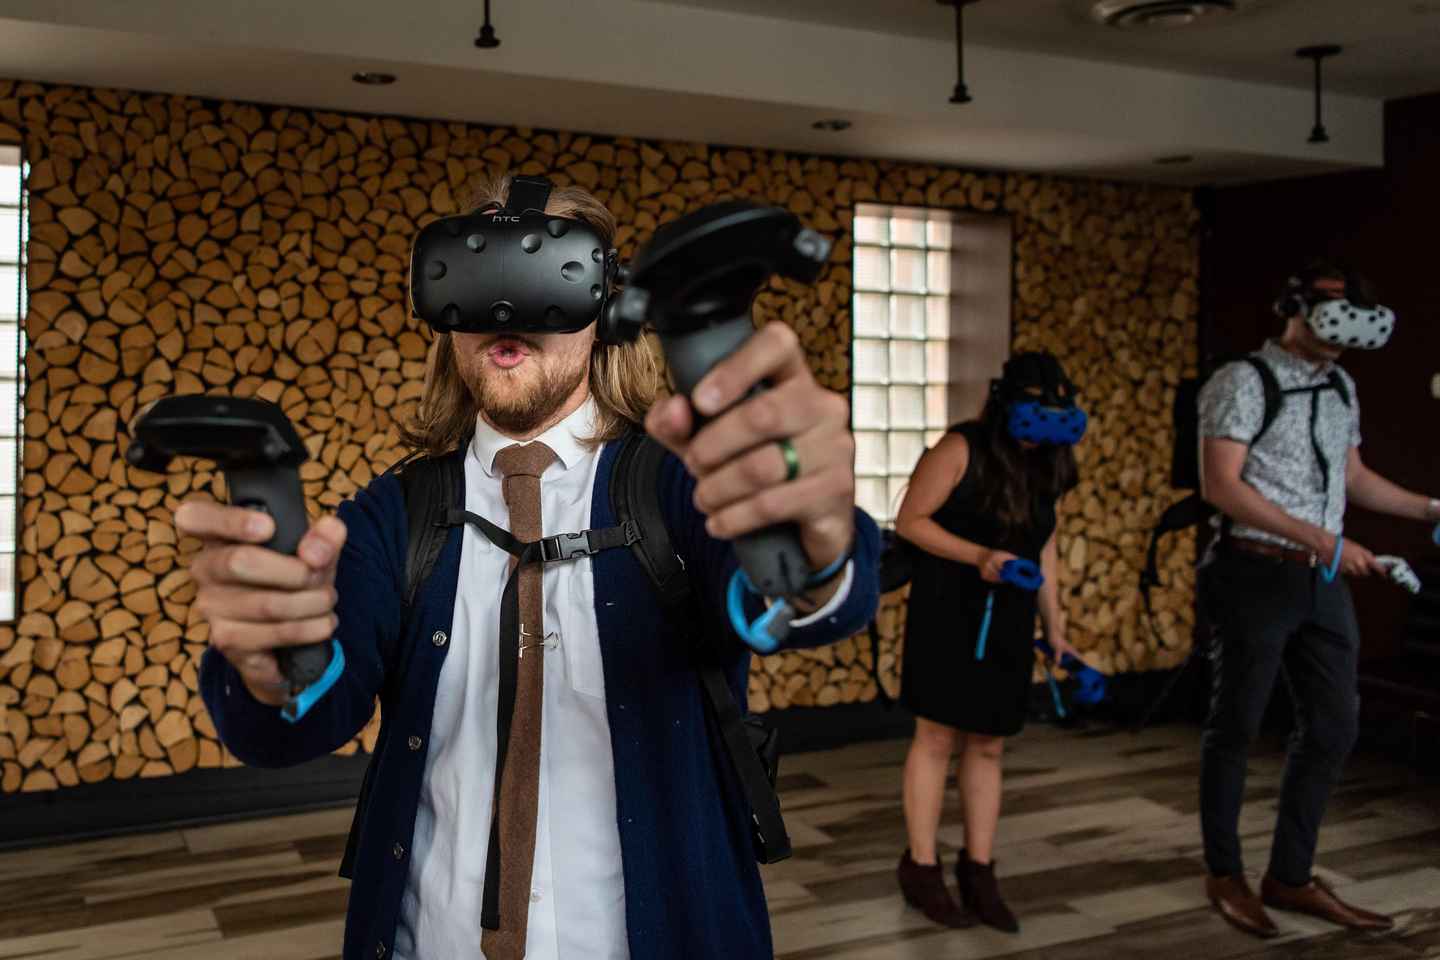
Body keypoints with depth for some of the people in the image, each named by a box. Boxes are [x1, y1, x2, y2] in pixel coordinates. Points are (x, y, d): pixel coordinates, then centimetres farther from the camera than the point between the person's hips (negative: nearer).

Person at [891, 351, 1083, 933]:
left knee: (988, 745, 9)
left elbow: (1042, 545, 13)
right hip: (948, 613, -5)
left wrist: (1054, 624, 9)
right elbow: (909, 520, -12)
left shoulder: (1046, 465, 7)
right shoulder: (961, 450, -12)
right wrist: (978, 556, -23)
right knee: (938, 737, -1)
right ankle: (921, 869, 11)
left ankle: (978, 870, 19)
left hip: (1009, 621, 6)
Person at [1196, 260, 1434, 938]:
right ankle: (1224, 875, 21)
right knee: (1236, 725, 4)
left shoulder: (1340, 386, 13)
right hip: (1257, 575, -8)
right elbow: (1220, 486, -20)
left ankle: (1291, 877, 24)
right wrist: (1318, 537, -24)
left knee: (1334, 726, 10)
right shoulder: (1245, 382, -11)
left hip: (1322, 580, 8)